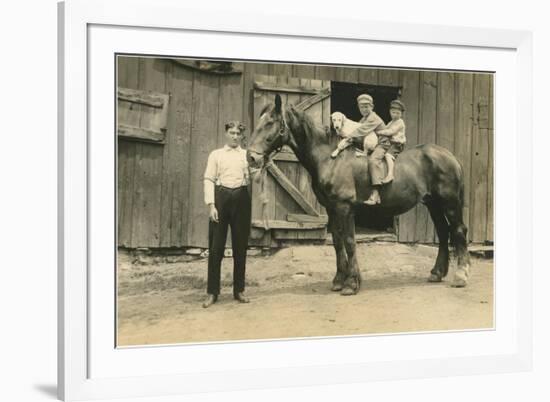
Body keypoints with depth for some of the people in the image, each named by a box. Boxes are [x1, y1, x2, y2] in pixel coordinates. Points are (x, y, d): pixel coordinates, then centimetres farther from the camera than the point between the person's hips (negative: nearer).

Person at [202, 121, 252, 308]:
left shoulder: (247, 155, 12)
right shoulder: (216, 154, 7)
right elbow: (208, 180, 0)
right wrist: (211, 205, -11)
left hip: (241, 198, 2)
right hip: (221, 197, -1)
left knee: (240, 246, 5)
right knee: (216, 246, -1)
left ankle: (239, 290, 16)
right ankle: (212, 292, 5)